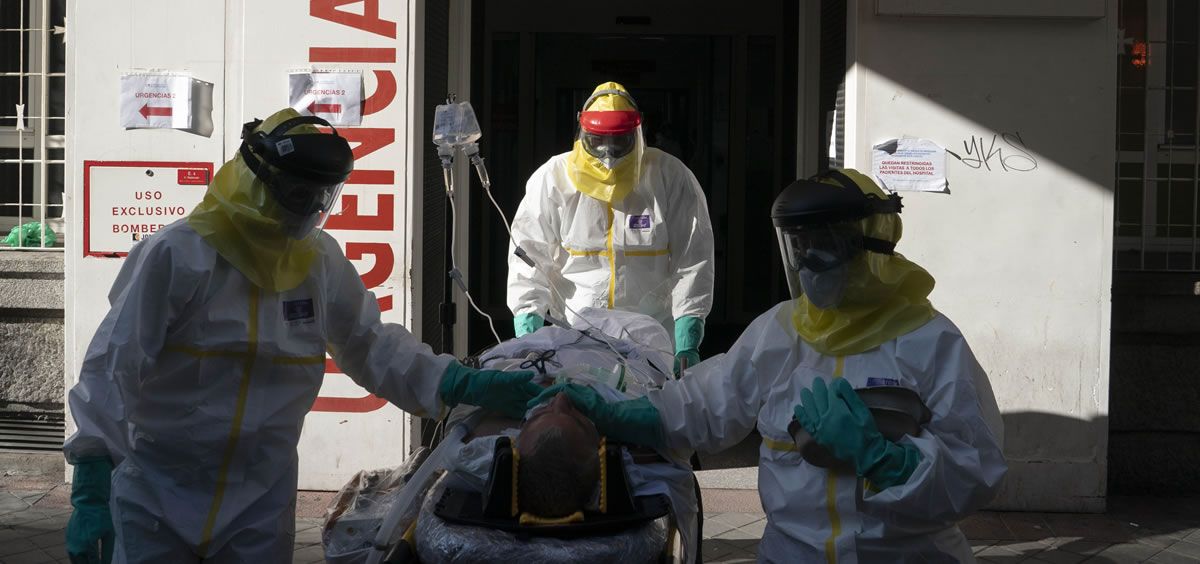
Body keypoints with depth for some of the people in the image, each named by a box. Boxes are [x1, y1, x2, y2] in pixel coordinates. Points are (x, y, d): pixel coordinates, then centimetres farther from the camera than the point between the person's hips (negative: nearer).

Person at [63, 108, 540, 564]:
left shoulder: (321, 263, 0)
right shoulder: (176, 255, -15)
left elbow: (371, 346, 11)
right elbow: (113, 368, -15)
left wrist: (463, 386, -1)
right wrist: (90, 493, -19)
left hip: (260, 504, 4)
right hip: (156, 497, -4)